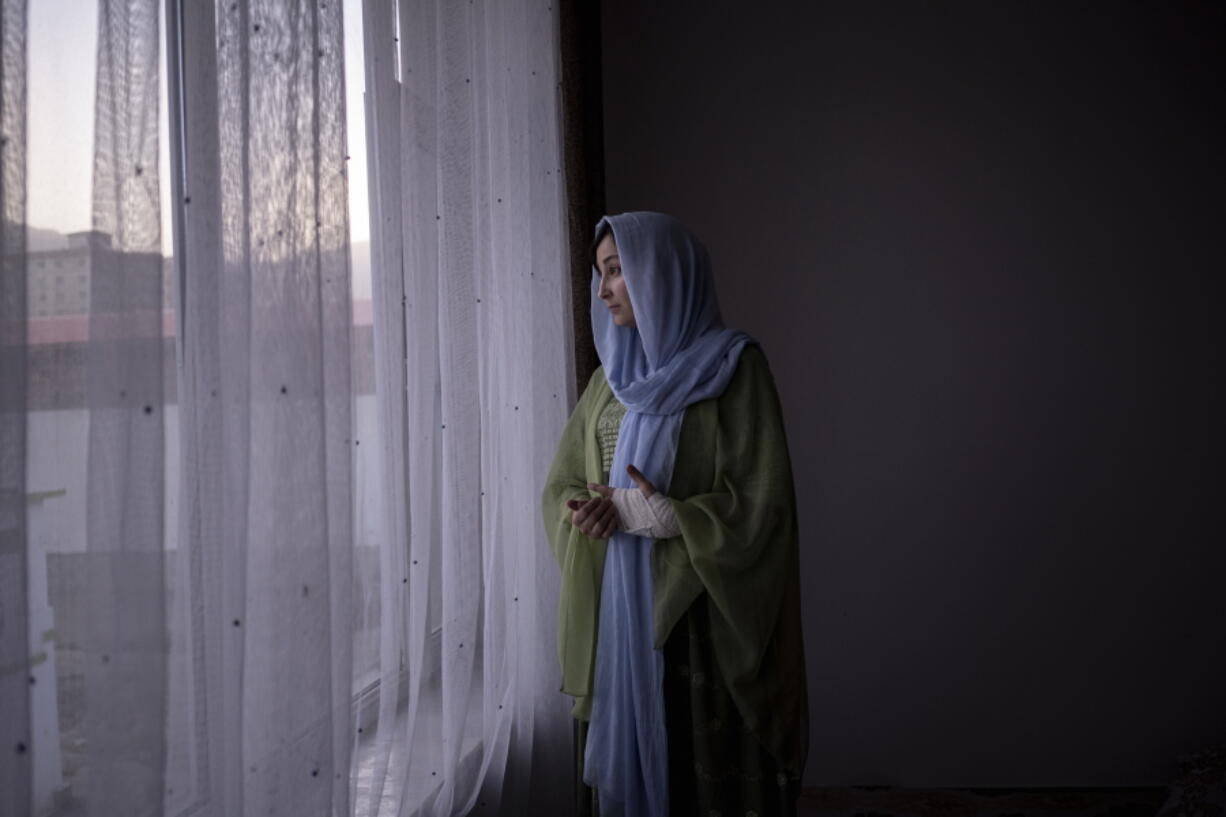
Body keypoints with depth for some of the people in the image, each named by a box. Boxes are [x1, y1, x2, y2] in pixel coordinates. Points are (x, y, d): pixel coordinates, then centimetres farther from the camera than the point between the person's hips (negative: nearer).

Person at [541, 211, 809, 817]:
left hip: (697, 614, -5)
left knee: (708, 768, -1)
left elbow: (763, 500, -10)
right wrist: (592, 514, -8)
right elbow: (560, 488, 13)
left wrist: (666, 516, -20)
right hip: (616, 614, 5)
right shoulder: (611, 377, 13)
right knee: (628, 763, 8)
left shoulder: (732, 367, -5)